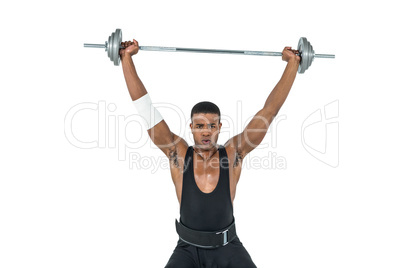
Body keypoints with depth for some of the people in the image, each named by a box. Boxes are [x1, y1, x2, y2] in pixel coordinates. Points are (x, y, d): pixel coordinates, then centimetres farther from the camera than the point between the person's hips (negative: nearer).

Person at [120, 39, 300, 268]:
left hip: (227, 247, 1)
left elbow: (270, 109, -9)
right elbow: (145, 106, -11)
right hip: (188, 247, 0)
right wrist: (127, 57, -10)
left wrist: (292, 62, -9)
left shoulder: (233, 154, -9)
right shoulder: (179, 154, -10)